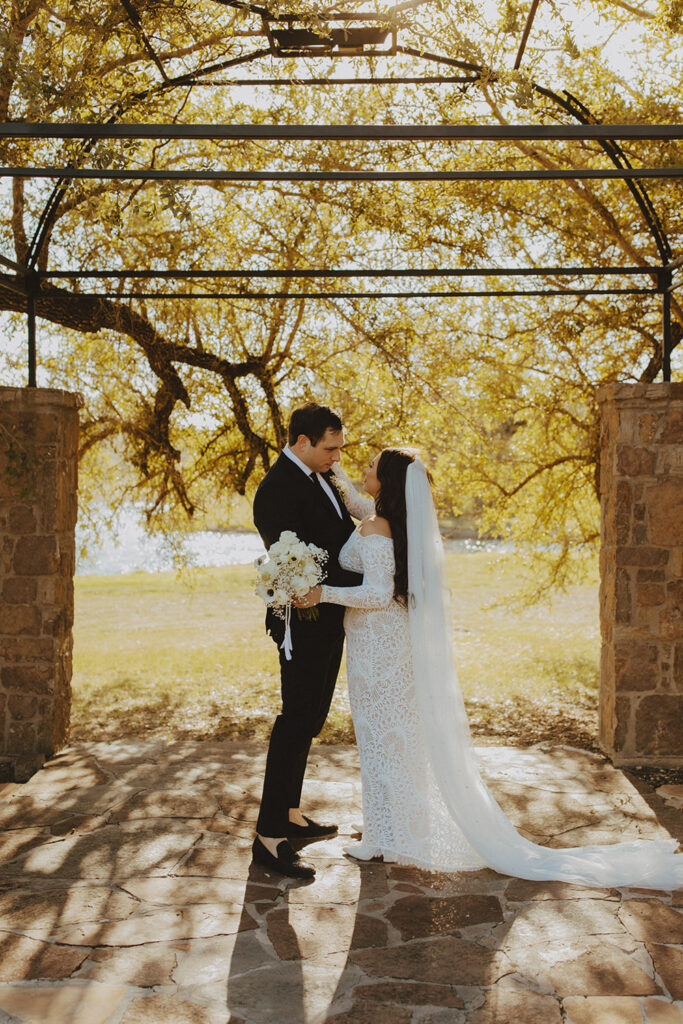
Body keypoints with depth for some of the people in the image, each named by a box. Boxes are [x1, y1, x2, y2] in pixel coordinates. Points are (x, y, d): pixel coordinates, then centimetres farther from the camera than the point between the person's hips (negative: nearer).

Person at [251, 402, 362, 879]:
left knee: (308, 720, 17)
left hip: (329, 620, 10)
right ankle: (269, 836, 3)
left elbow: (346, 535, 16)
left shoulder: (322, 477, 9)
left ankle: (289, 814, 30)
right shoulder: (278, 490, -20)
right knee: (296, 721, -6)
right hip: (305, 623, -10)